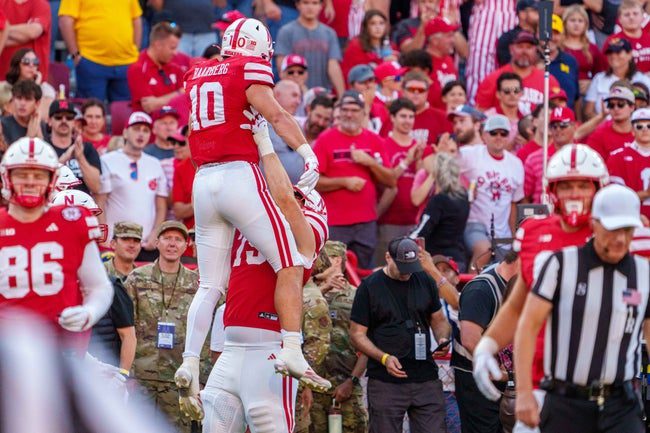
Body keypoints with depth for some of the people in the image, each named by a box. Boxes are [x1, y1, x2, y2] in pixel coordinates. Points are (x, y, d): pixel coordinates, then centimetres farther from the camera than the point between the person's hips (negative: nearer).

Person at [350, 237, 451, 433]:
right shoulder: (370, 287, -1)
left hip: (426, 379, 3)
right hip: (386, 382, -3)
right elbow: (357, 334, 0)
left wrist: (442, 339, -3)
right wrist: (384, 358, -15)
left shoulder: (425, 282, 10)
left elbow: (438, 319, 20)